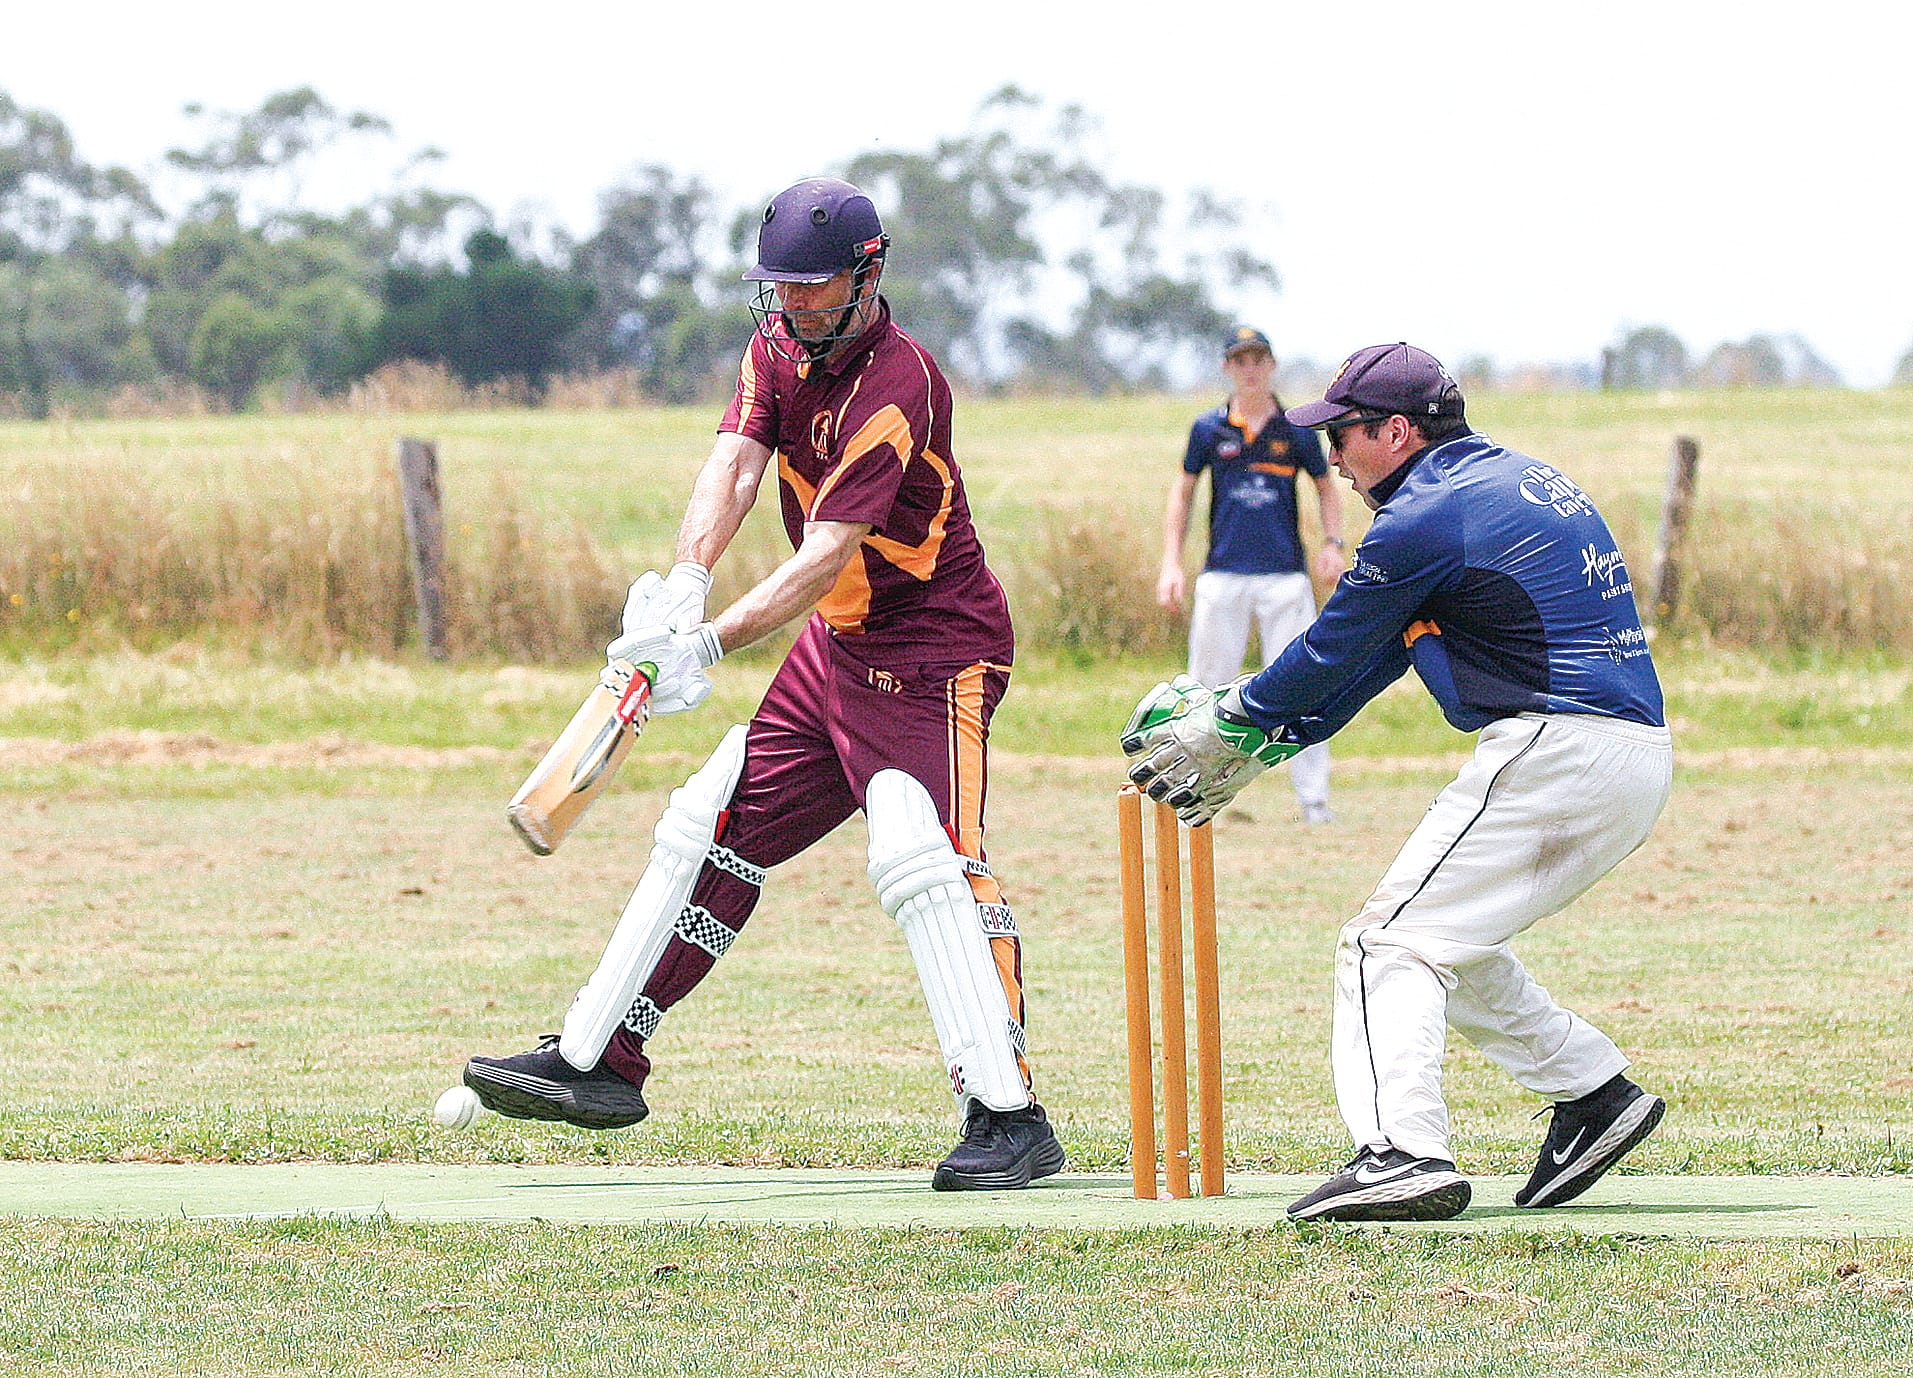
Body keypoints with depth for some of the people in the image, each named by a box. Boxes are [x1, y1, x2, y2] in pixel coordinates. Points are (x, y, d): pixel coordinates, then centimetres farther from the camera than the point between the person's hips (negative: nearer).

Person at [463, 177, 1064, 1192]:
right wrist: (685, 584, -29)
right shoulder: (778, 347, 3)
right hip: (836, 647, 9)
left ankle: (1008, 1118, -31)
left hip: (937, 646, -9)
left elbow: (830, 549, -29)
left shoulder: (895, 383, -23)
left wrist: (711, 642, -37)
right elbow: (734, 466, -10)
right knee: (712, 830, 11)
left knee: (918, 854, -27)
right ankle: (600, 1063, 22)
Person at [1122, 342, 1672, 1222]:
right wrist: (1261, 749, 25)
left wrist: (1222, 730, 17)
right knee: (1446, 942, 21)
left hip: (1555, 748, -9)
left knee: (1392, 944, -8)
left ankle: (1401, 1152, -26)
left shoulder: (1426, 519, -8)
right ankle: (1593, 1090, 16)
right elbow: (1370, 657, 25)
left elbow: (1329, 657, 1)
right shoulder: (1518, 481, 22)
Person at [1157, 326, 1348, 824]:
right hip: (1223, 574, 0)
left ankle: (1314, 799, 2)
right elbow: (1182, 491, 14)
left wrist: (1333, 544, 1)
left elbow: (1326, 486, 17)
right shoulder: (1208, 429, 6)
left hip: (1286, 575, 0)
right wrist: (1171, 563, 7)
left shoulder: (1297, 431, 5)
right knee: (1209, 687, 1)